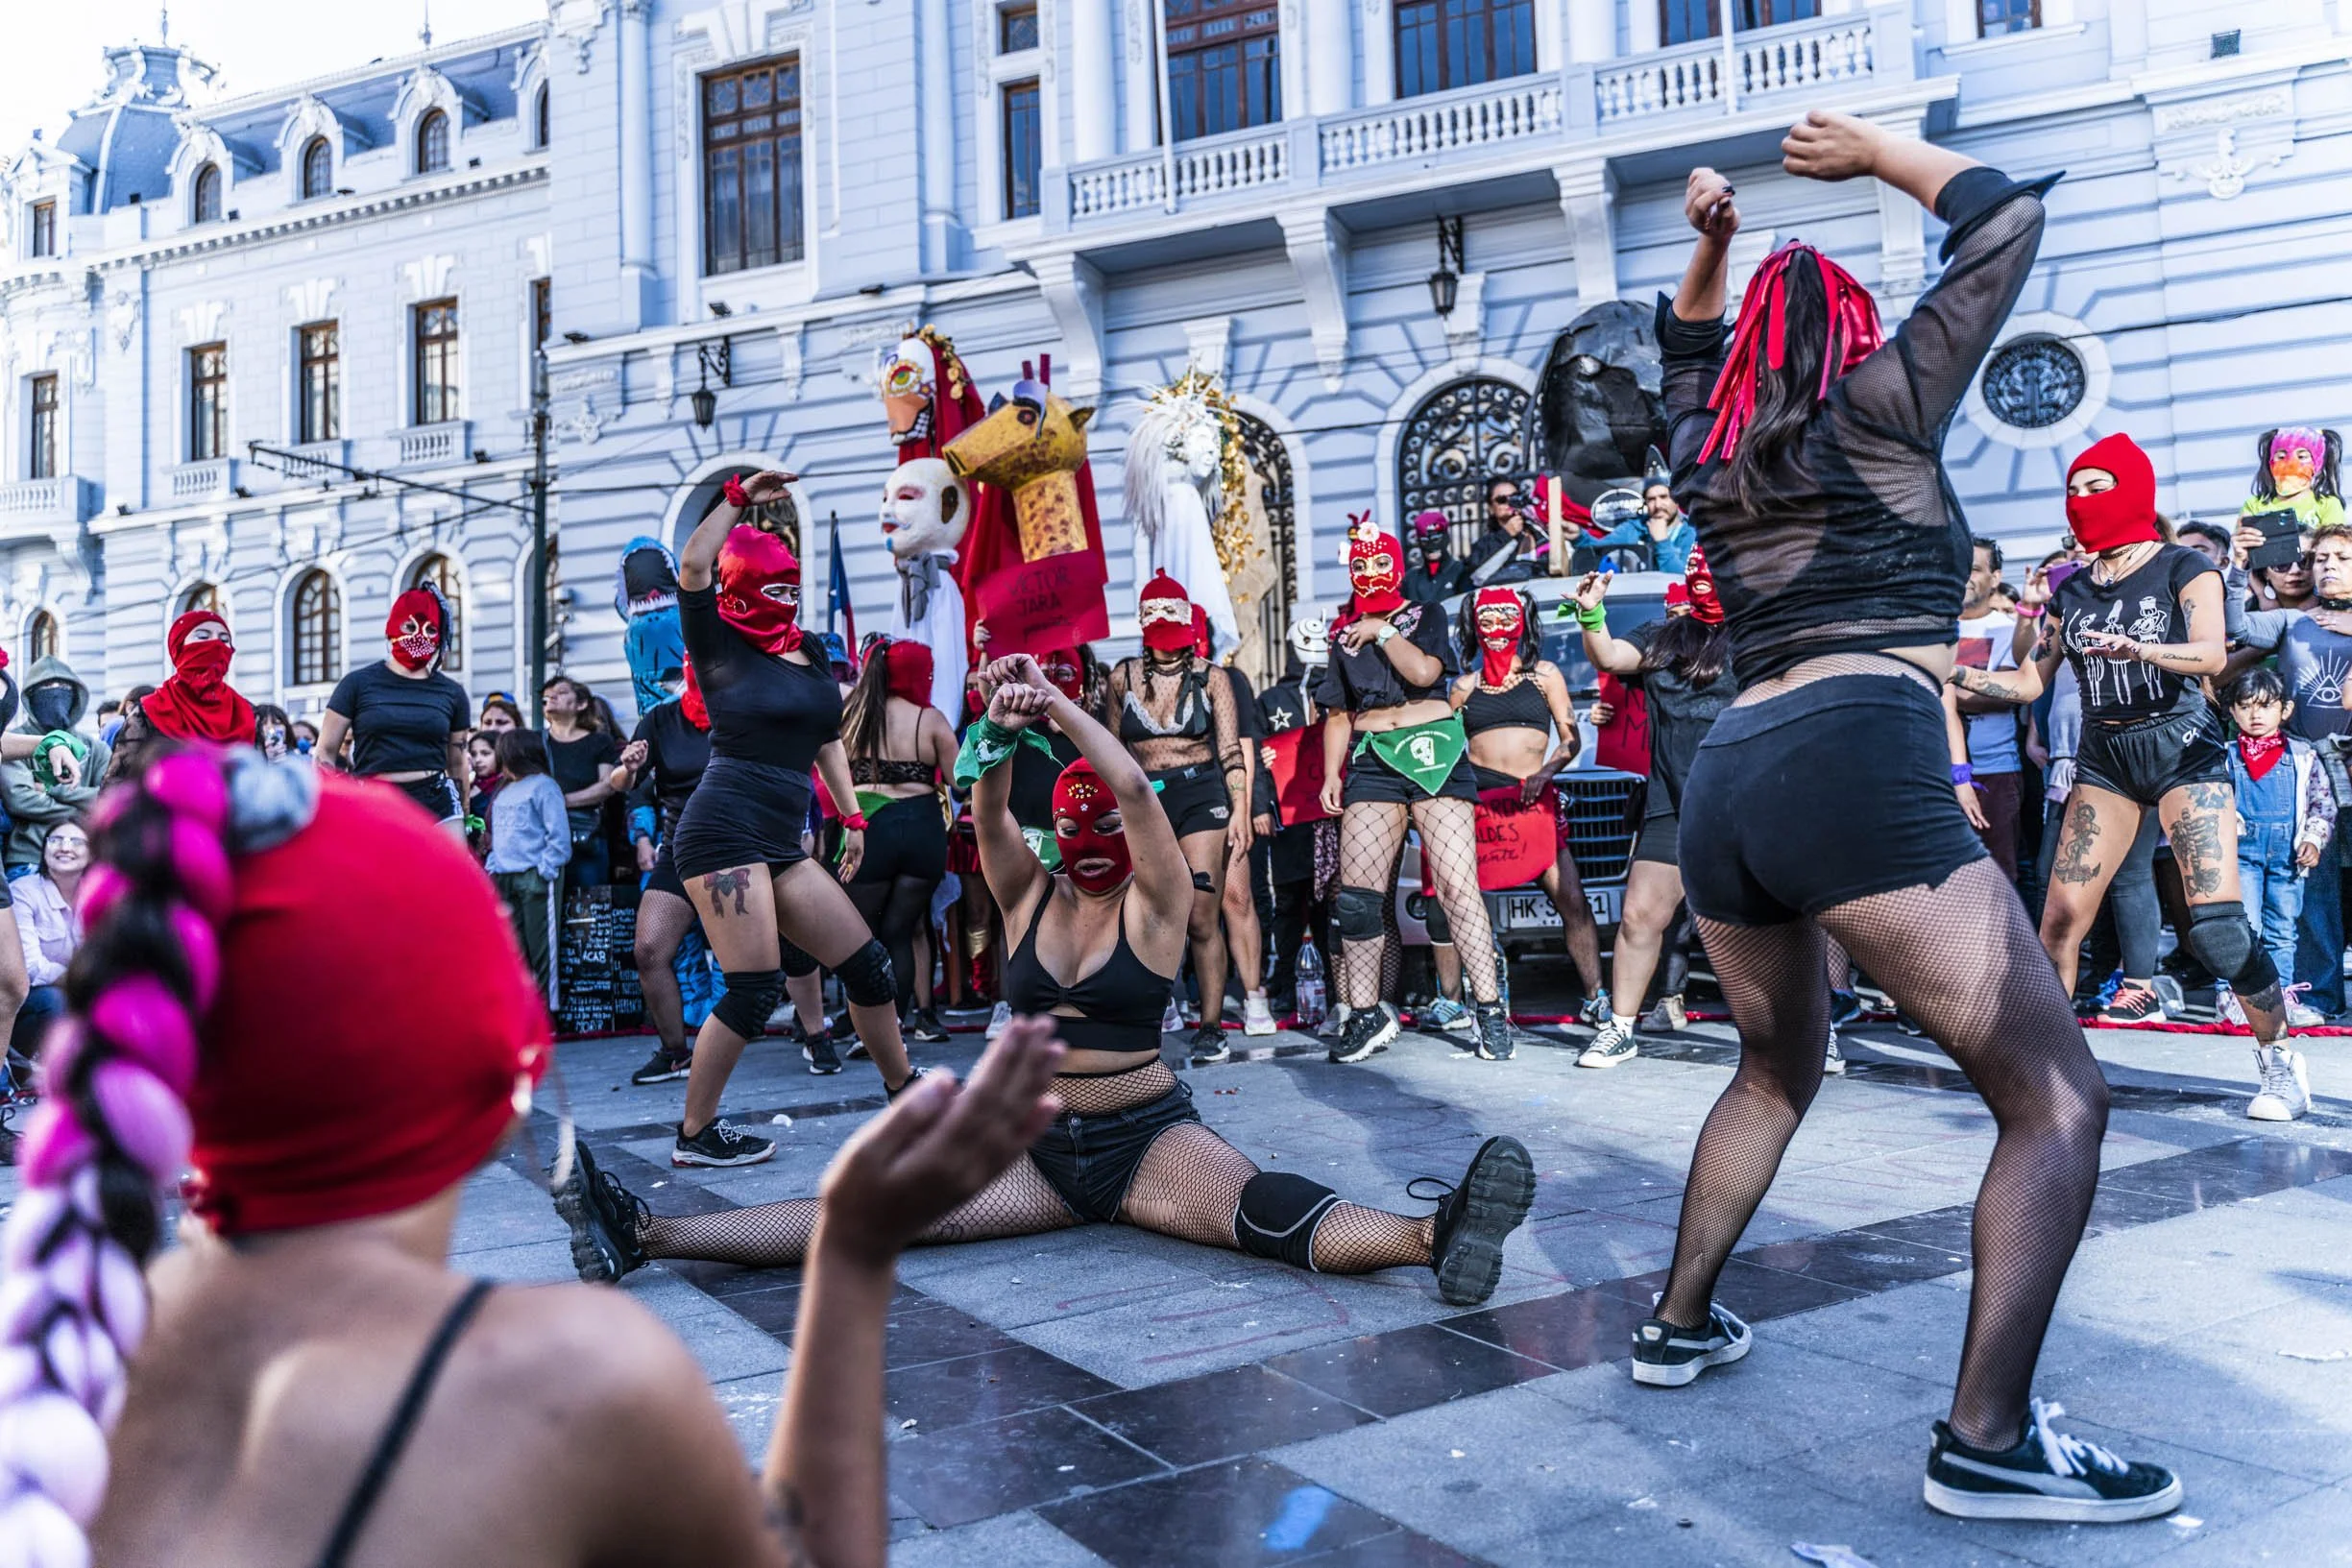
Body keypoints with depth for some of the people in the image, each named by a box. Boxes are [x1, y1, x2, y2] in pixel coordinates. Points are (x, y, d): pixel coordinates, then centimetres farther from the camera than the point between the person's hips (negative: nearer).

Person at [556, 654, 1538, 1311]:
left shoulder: (1156, 903, -1)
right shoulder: (1030, 896, 8)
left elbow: (1133, 786, -17)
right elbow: (986, 810, -11)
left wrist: (1054, 702, -17)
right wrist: (1001, 735, -30)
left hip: (1148, 1137, -3)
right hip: (1035, 1147, 3)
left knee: (1270, 1213, -33)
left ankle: (1432, 1239, -55)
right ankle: (645, 1235, -18)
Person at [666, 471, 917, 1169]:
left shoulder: (811, 655, 17)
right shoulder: (723, 649, -3)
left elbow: (827, 739, 24)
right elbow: (692, 568, -18)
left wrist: (853, 816, 19)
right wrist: (740, 498, -12)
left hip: (781, 844, 8)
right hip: (725, 830, -7)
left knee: (866, 961, 8)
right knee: (755, 989, -10)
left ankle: (905, 1090, 26)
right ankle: (694, 1135, 5)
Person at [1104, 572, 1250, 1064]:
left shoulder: (1210, 676, 4)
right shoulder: (1122, 677, 8)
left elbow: (1231, 751, 2)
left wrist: (1241, 812, -6)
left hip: (1201, 794, -2)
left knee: (1201, 920, -7)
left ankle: (1211, 1026, 2)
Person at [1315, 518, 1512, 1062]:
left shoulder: (1426, 617, 11)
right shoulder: (1345, 634, 20)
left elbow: (1424, 671, -10)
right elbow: (1338, 714, 19)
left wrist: (1382, 632, -1)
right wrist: (1331, 774, 8)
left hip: (1434, 752, -3)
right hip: (1373, 760, 3)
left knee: (1457, 885, -11)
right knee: (1356, 893, -7)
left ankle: (1490, 1010, -7)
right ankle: (1366, 1014, 2)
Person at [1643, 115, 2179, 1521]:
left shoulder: (1706, 455, 22)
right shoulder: (1879, 404, 9)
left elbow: (1692, 357, 45)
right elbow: (2010, 219, 18)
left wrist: (1711, 246, 37)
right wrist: (1875, 152, 28)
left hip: (1724, 786, 7)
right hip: (1861, 769, -7)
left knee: (1778, 1067, 28)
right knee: (2060, 1099, -2)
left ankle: (1681, 1325, 29)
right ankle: (1989, 1440, -9)